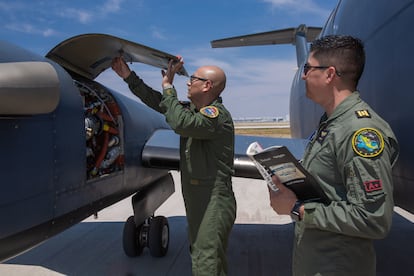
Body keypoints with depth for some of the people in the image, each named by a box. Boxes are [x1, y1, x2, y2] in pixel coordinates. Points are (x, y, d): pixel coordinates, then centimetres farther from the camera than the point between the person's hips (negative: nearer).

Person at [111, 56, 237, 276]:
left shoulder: (218, 115, -17)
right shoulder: (192, 110, 12)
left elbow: (182, 124, -33)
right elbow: (157, 102, 17)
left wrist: (168, 87, -18)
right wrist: (128, 76, 15)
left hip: (214, 202, -10)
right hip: (195, 199, 10)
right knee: (200, 256, 20)